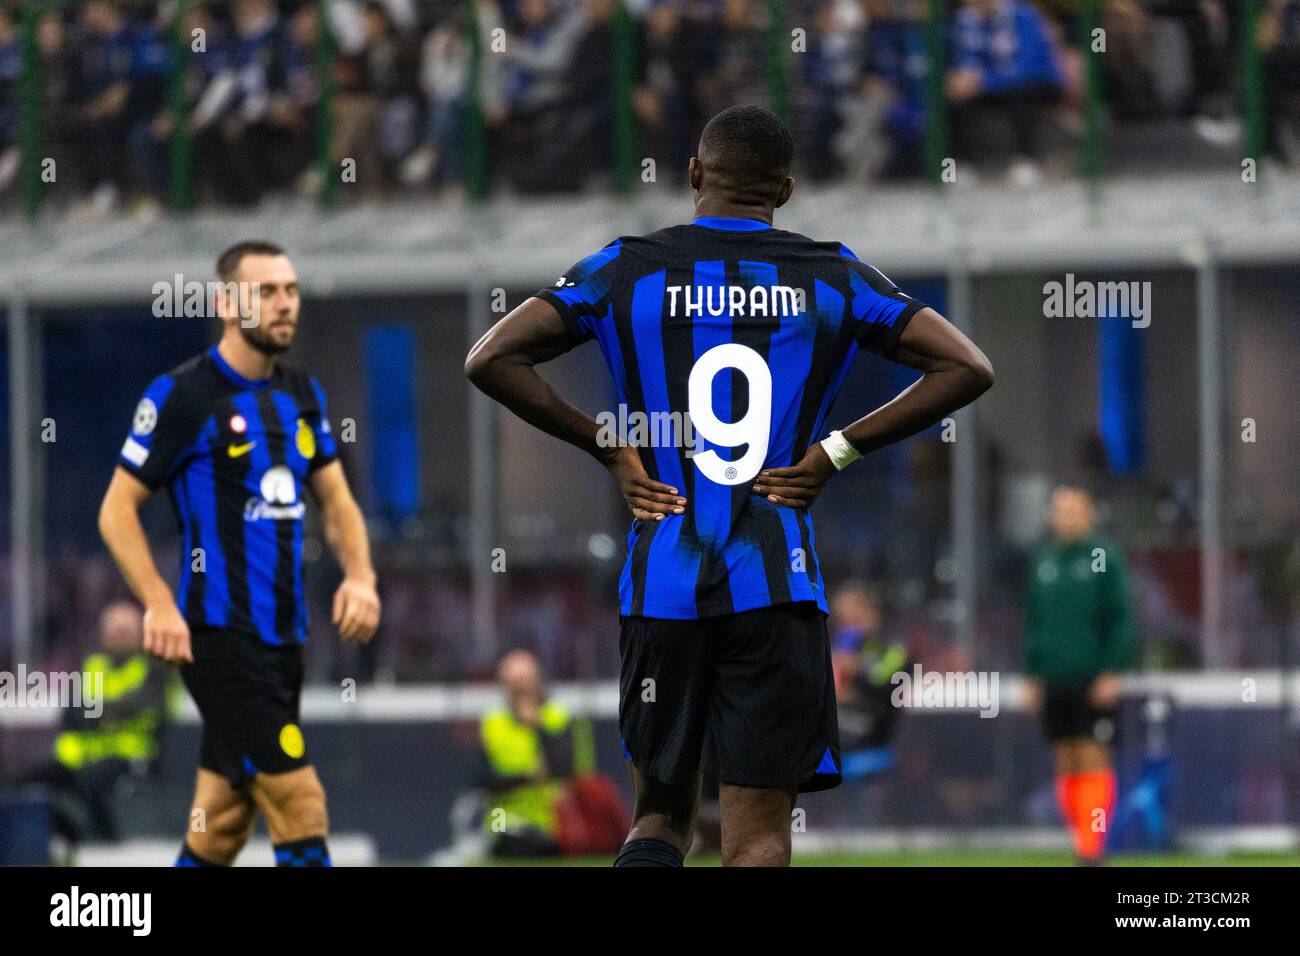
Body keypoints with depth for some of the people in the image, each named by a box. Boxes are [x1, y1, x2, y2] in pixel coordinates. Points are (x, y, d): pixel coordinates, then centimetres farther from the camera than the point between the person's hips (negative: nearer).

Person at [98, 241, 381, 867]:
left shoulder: (302, 394, 13)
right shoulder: (182, 395, -8)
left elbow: (335, 499, 19)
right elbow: (117, 510, -6)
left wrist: (360, 576, -1)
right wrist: (159, 605, -18)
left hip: (283, 633, 8)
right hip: (219, 633, -7)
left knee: (222, 824, 11)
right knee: (298, 802, -15)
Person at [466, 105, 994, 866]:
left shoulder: (629, 268, 4)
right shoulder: (833, 276, 5)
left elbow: (492, 360, -4)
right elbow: (968, 368, 0)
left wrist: (610, 446, 2)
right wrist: (836, 453, 1)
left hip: (662, 582, 1)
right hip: (777, 585, -1)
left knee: (662, 811, 15)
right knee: (758, 835, 0)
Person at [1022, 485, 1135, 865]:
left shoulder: (1105, 558, -4)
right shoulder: (1043, 562, 12)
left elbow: (1120, 619, -7)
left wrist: (1112, 672, -13)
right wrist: (1031, 674, 14)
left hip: (1094, 680, -5)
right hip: (1054, 680, 5)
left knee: (1092, 761, -8)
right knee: (1066, 762, 5)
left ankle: (1092, 847, -10)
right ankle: (1082, 842, 11)